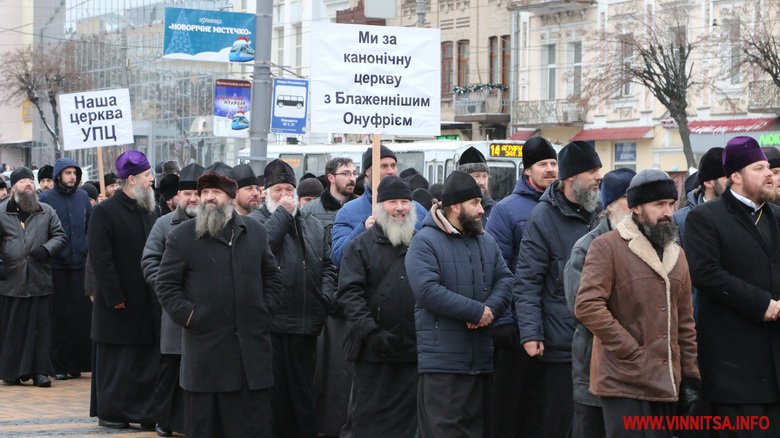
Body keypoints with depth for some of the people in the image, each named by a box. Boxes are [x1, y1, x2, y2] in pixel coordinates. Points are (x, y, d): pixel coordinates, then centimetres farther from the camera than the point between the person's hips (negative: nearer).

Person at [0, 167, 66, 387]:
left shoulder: (47, 212, 10)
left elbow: (60, 236, 10)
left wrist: (46, 249, -9)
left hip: (40, 280, 2)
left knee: (40, 327, 1)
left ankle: (40, 371, 6)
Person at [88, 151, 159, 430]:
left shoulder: (148, 211, 13)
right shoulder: (105, 212, -9)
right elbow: (100, 259, -14)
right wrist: (115, 298, -17)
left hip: (148, 302, 6)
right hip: (119, 304, -6)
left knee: (148, 360, 5)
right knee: (115, 361, 2)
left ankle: (146, 412, 11)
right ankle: (109, 413, 12)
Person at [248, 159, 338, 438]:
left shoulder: (313, 226, 17)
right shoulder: (255, 221, -1)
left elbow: (327, 266, 20)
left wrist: (325, 296, 4)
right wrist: (283, 213, -13)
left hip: (307, 323, 5)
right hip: (272, 323, -5)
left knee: (303, 392, 13)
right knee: (274, 393, 0)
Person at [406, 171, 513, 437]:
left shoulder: (486, 242, 16)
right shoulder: (425, 242, -8)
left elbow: (504, 279, 9)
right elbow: (427, 290, -19)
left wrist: (491, 308, -13)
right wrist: (477, 311, -17)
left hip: (481, 359, 7)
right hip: (441, 361, -7)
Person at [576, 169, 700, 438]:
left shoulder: (676, 254, 17)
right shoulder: (607, 247, -6)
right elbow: (587, 307, -16)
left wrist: (690, 375, 13)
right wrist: (631, 352, -16)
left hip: (667, 384, 7)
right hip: (625, 382, -7)